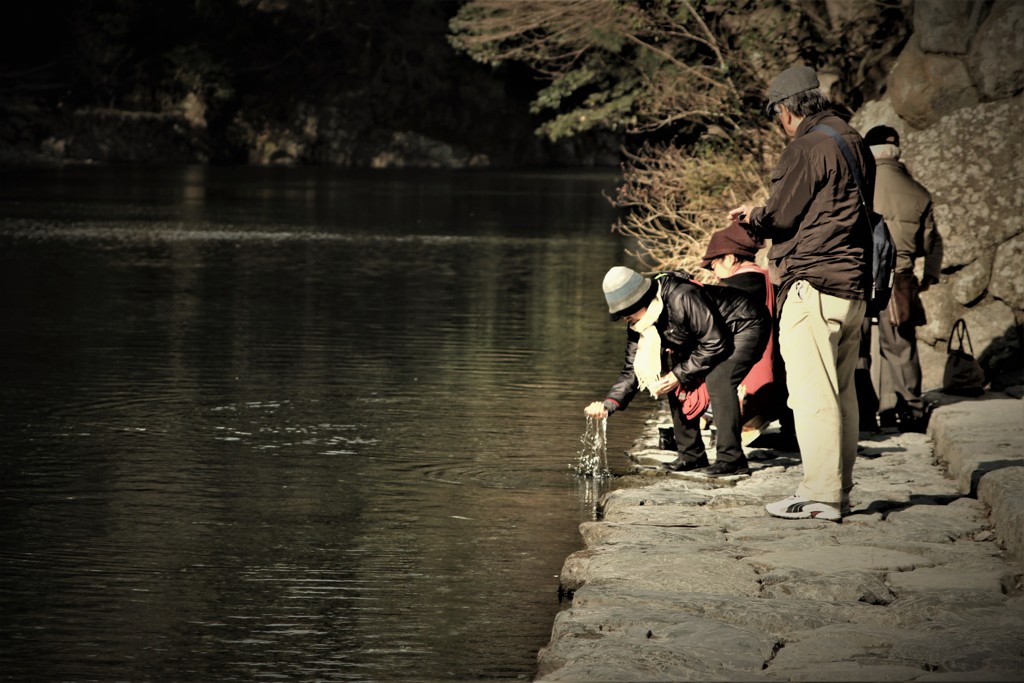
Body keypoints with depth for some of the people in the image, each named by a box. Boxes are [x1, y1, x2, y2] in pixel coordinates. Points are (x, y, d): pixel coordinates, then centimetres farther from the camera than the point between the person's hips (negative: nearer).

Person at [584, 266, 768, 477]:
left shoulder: (682, 299, -35)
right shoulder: (638, 325, -7)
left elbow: (716, 342, -30)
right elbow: (632, 370, -3)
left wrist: (679, 375, -25)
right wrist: (608, 404, -18)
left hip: (747, 327, -9)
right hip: (710, 334, 9)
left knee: (717, 379, -28)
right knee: (678, 387, -1)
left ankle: (731, 459, -24)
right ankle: (691, 455, 9)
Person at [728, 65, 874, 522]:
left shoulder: (806, 149, -12)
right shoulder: (854, 143, 16)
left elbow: (779, 217, -11)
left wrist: (751, 218, 12)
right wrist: (760, 218, 23)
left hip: (813, 285, -9)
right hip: (854, 286, 9)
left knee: (812, 394, -7)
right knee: (842, 392, 12)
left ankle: (820, 494, -9)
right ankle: (839, 491, 16)